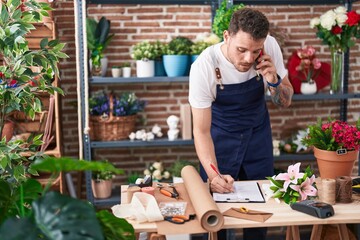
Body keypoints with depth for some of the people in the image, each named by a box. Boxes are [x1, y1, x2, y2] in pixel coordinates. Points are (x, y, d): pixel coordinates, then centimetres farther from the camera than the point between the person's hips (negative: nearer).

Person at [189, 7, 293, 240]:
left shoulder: (270, 46, -21)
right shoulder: (204, 67, -29)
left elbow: (286, 101, -7)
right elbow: (201, 131, -24)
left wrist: (274, 81, -28)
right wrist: (213, 174, -38)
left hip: (258, 134, 3)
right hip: (220, 136, -2)